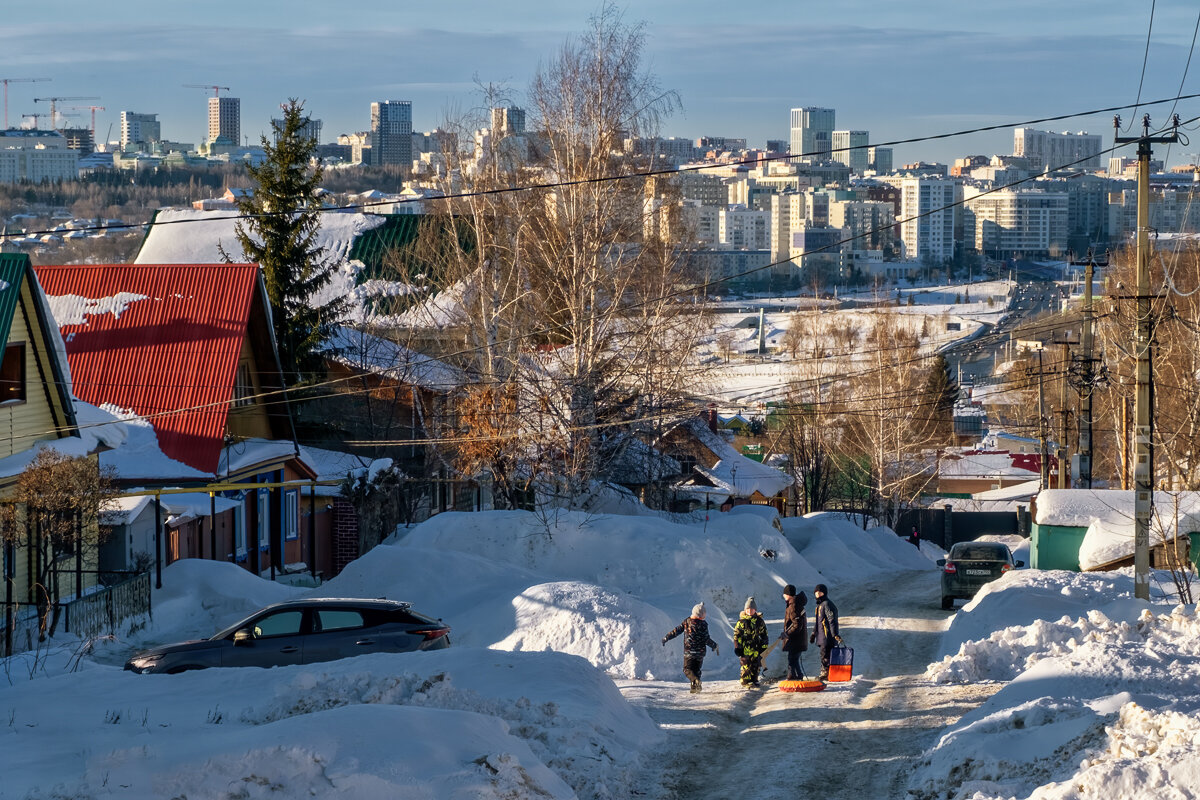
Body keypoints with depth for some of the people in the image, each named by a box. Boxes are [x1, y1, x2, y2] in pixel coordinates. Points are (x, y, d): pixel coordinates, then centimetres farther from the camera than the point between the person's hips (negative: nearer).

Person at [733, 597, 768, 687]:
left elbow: (764, 635, 13)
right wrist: (737, 647, -5)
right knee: (746, 665, -5)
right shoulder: (741, 621, -3)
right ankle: (745, 681, 2)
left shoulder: (759, 621, 6)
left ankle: (754, 680, 18)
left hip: (756, 647, 3)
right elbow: (736, 634, -1)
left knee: (756, 665, 7)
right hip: (745, 648, -3)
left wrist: (764, 647, 10)